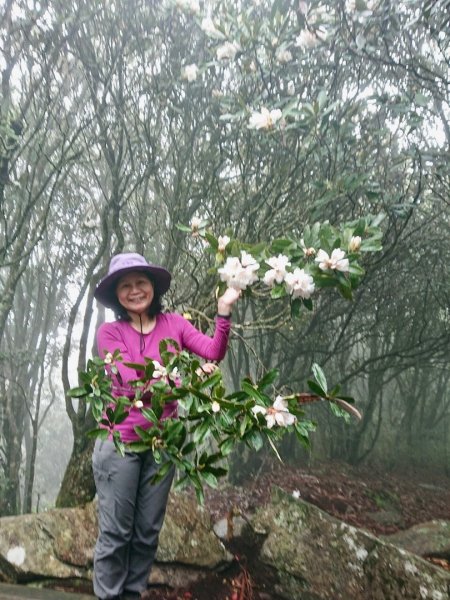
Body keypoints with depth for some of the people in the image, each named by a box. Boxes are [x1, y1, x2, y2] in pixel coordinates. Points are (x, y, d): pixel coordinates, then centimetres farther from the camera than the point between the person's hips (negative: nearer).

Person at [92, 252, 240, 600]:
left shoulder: (174, 323, 0)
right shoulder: (109, 332, -6)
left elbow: (214, 353, -13)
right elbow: (131, 381, -17)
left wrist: (224, 312, -26)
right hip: (120, 441, -2)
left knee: (148, 530, 15)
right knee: (116, 531, 7)